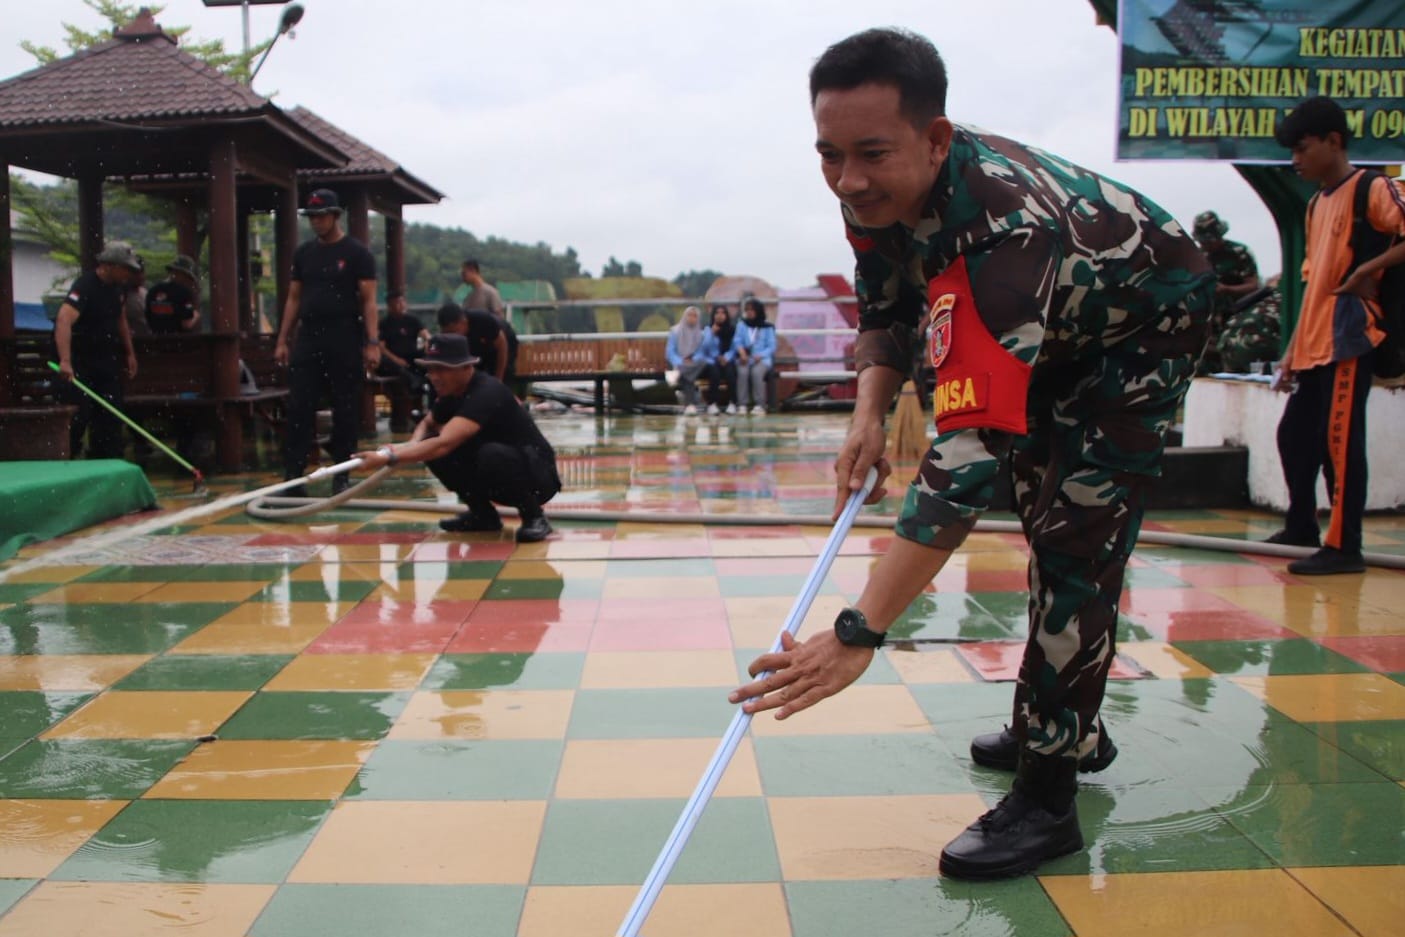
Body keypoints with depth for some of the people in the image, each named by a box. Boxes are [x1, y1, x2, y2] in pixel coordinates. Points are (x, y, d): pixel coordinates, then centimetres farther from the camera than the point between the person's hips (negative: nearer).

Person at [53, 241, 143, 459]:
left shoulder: (116, 287, 5)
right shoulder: (85, 285, -21)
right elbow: (64, 320, -35)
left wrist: (130, 353, 18)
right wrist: (65, 361, -47)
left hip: (107, 358, 8)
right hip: (80, 361, -7)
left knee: (112, 412, 6)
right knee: (80, 412, -8)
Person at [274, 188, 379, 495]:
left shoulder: (356, 253, -2)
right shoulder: (303, 252, 13)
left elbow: (368, 300, -6)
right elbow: (294, 298, 15)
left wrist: (372, 343, -14)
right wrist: (282, 340, 9)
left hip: (344, 343, -4)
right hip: (308, 340, 4)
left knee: (345, 411, 2)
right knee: (298, 409, -2)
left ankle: (340, 476, 11)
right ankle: (292, 475, 0)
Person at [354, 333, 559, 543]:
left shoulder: (487, 393, -27)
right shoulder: (452, 392, 0)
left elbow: (444, 444, -37)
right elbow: (427, 424, 17)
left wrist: (389, 457, -38)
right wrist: (412, 445, -6)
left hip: (537, 476, -8)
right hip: (497, 477, 8)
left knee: (492, 454, -38)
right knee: (431, 446, -5)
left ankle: (533, 517, -13)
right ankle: (483, 514, 8)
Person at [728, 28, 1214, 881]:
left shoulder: (998, 234, -46)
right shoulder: (879, 190, -22)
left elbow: (971, 455, -52)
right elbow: (888, 310, -2)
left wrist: (860, 633, -55)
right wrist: (871, 414, -21)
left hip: (1149, 317, -8)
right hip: (1058, 324, 8)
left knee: (1078, 544, -18)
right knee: (1048, 527, 17)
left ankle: (1047, 799, -7)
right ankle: (1066, 727, 35)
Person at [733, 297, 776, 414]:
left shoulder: (768, 328, 8)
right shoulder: (742, 325, 15)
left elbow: (772, 347, 0)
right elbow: (737, 340, 3)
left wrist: (760, 355, -18)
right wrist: (742, 352, -19)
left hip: (762, 359, -1)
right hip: (745, 358, 2)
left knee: (756, 372, -35)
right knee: (743, 372, -32)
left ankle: (759, 405, -34)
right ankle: (743, 405, -34)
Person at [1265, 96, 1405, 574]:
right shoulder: (1316, 205, 18)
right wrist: (1293, 350, 16)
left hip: (1349, 339, -8)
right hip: (1312, 345, 8)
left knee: (1341, 440, -8)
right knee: (1294, 434, 13)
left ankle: (1343, 547, -2)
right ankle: (1301, 526, 29)